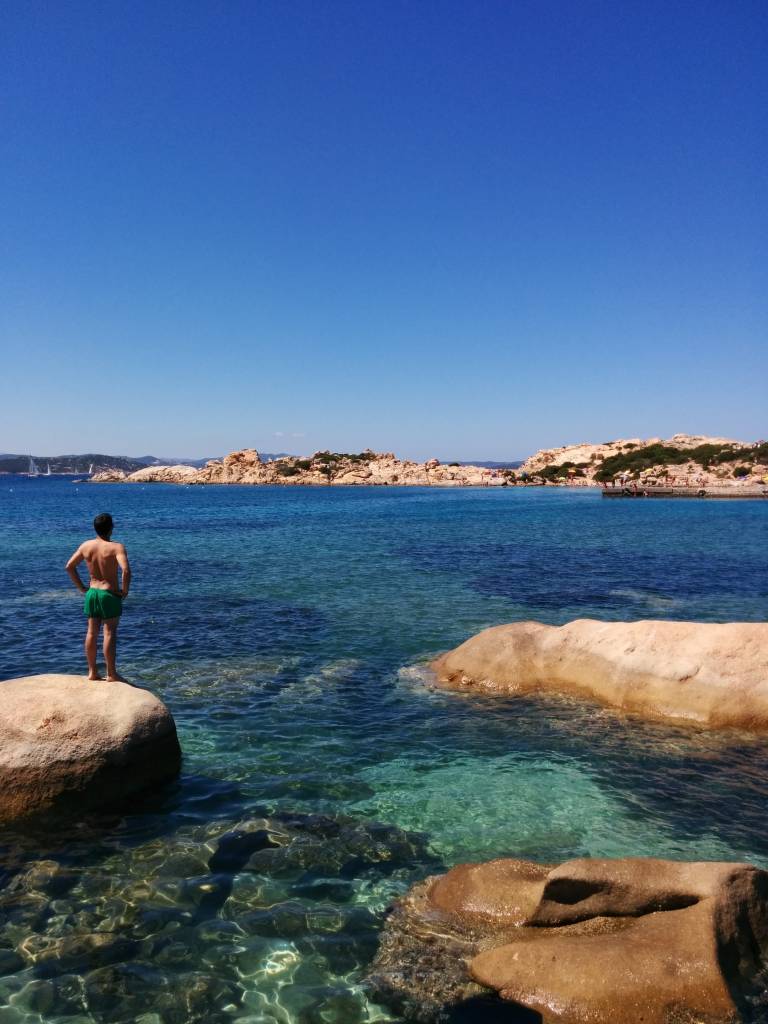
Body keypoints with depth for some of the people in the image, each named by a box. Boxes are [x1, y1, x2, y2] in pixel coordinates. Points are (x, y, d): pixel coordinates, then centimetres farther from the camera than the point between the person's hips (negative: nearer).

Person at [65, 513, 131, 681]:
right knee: (110, 633, 0)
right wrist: (125, 591, -15)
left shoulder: (86, 546, 2)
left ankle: (92, 672, 21)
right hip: (110, 594, -5)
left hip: (92, 593, 5)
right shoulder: (116, 547, -15)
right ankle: (111, 674, 6)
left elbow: (69, 566, 9)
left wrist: (81, 587, 14)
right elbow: (126, 570, -29)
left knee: (91, 632, 12)